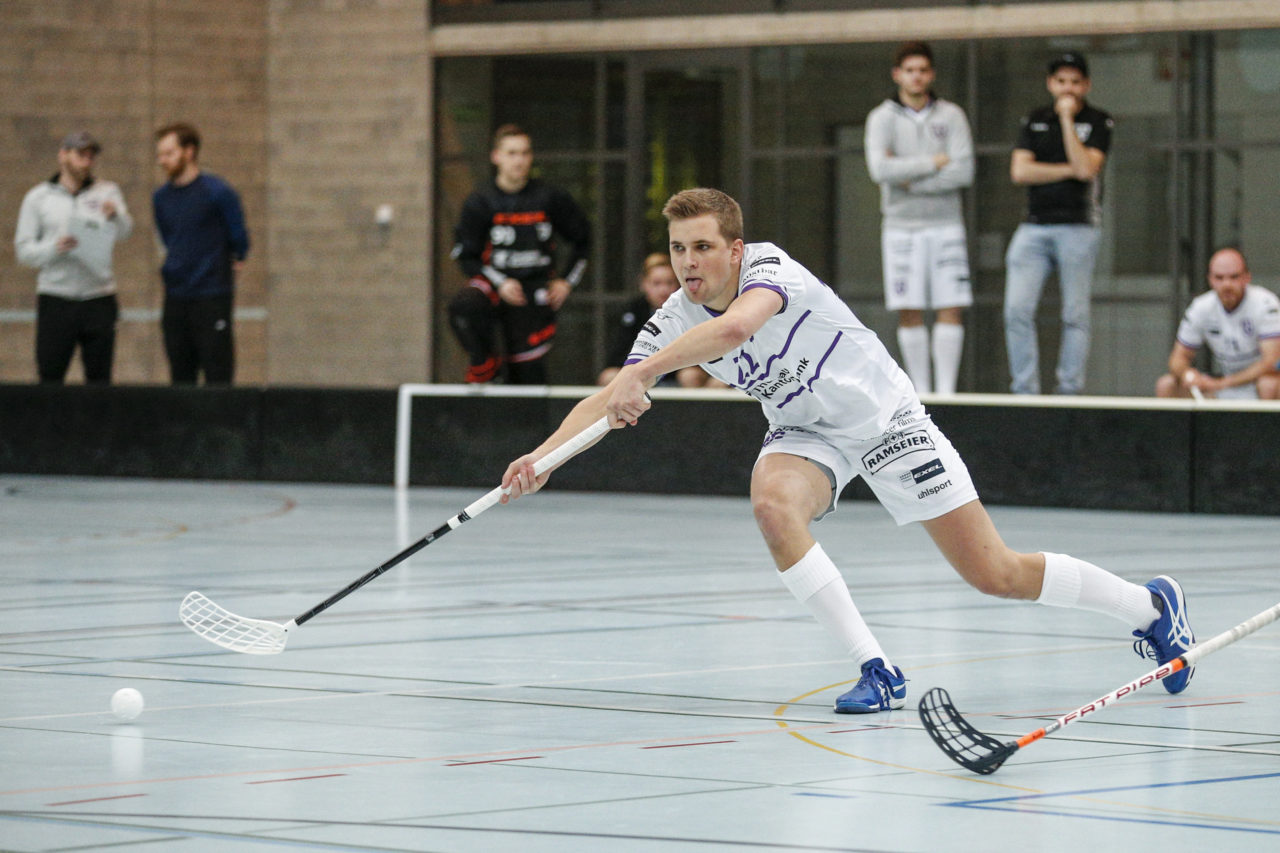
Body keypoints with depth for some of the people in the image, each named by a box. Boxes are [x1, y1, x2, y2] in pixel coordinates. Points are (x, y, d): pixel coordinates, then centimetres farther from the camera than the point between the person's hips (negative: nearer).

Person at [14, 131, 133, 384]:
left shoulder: (107, 192, 9)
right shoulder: (38, 197, 8)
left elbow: (124, 232, -7)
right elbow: (23, 250, 4)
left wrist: (115, 216, -30)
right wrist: (54, 248, -15)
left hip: (99, 300, 1)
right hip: (55, 302, -1)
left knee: (99, 378, 2)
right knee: (50, 376, -3)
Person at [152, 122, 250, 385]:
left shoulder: (217, 192, -10)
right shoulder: (161, 198, 8)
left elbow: (239, 239, -2)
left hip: (212, 297, -6)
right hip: (175, 299, 6)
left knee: (217, 380, -6)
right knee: (180, 380, 8)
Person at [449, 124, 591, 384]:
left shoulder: (550, 198, -1)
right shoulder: (480, 202, -4)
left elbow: (581, 239, 14)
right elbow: (466, 255, -1)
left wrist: (566, 281, 5)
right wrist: (500, 284, -14)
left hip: (534, 295, 0)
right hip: (493, 282, 0)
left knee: (528, 373, -2)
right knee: (462, 307, -33)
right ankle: (485, 363, -7)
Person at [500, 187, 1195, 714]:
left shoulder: (770, 269, -30)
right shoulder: (675, 320, -13)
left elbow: (733, 328, -51)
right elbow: (608, 399, -16)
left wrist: (641, 376, -59)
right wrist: (542, 455, -32)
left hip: (884, 416, -5)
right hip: (804, 432, 5)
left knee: (996, 574, -5)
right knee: (772, 504, -32)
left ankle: (1150, 606, 20)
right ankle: (876, 672, -20)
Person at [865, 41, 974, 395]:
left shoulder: (951, 116, 4)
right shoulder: (882, 118, 2)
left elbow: (964, 172, -7)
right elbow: (880, 169, -14)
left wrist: (912, 181, -10)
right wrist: (934, 162, -11)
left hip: (945, 224, 1)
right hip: (901, 227, -1)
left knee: (951, 310, -4)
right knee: (909, 313, -1)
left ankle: (946, 390, -1)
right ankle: (920, 391, 6)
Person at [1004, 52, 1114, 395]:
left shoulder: (1098, 122, 4)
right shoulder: (1034, 121, 13)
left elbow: (1086, 168, -12)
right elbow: (1020, 171, 2)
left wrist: (1067, 118, -10)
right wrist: (1069, 171, -5)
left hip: (1078, 228, -3)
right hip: (1034, 227, 3)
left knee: (1076, 315, -2)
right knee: (1017, 310, -7)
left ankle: (1070, 390, 3)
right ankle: (1025, 391, -2)